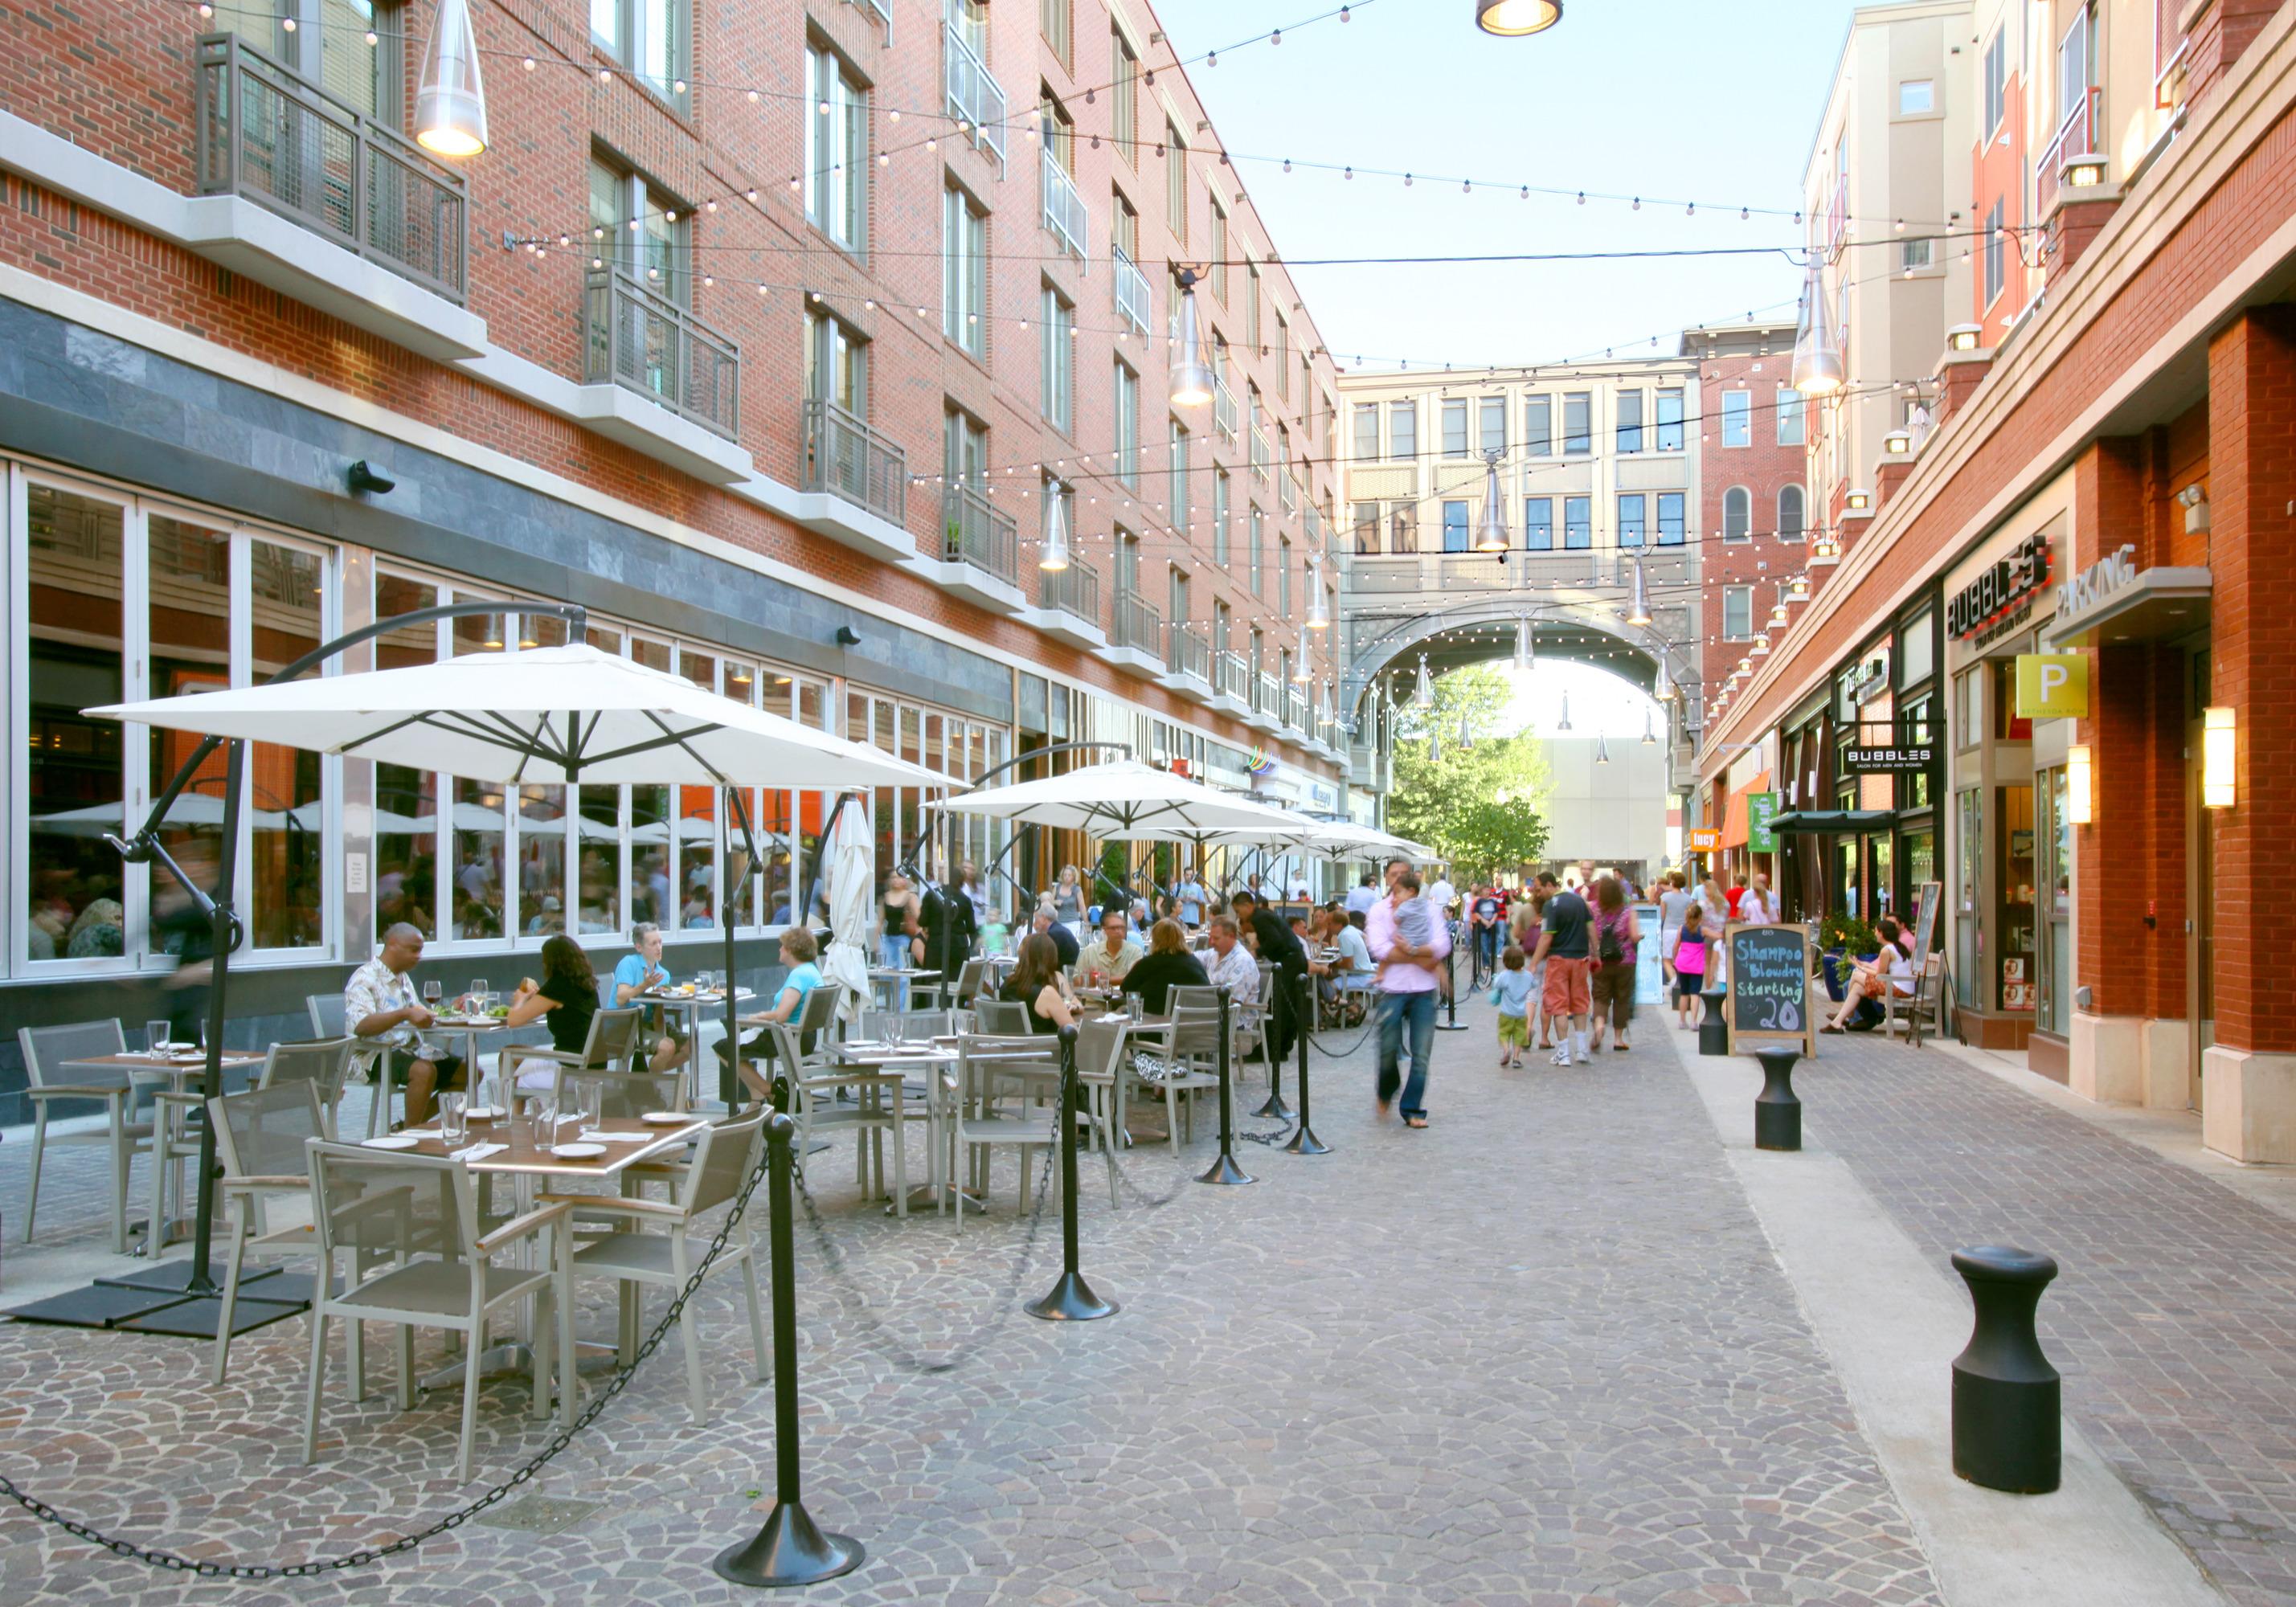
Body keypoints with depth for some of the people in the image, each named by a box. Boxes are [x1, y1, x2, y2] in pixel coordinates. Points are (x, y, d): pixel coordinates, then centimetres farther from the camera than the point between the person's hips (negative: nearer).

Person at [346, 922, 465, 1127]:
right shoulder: (364, 978, -11)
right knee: (424, 1070, -35)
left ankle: (417, 1124, 3)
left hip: (410, 1048, 9)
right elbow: (361, 1026, -26)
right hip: (374, 1055, -9)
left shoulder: (403, 978, 17)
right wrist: (405, 1014, -37)